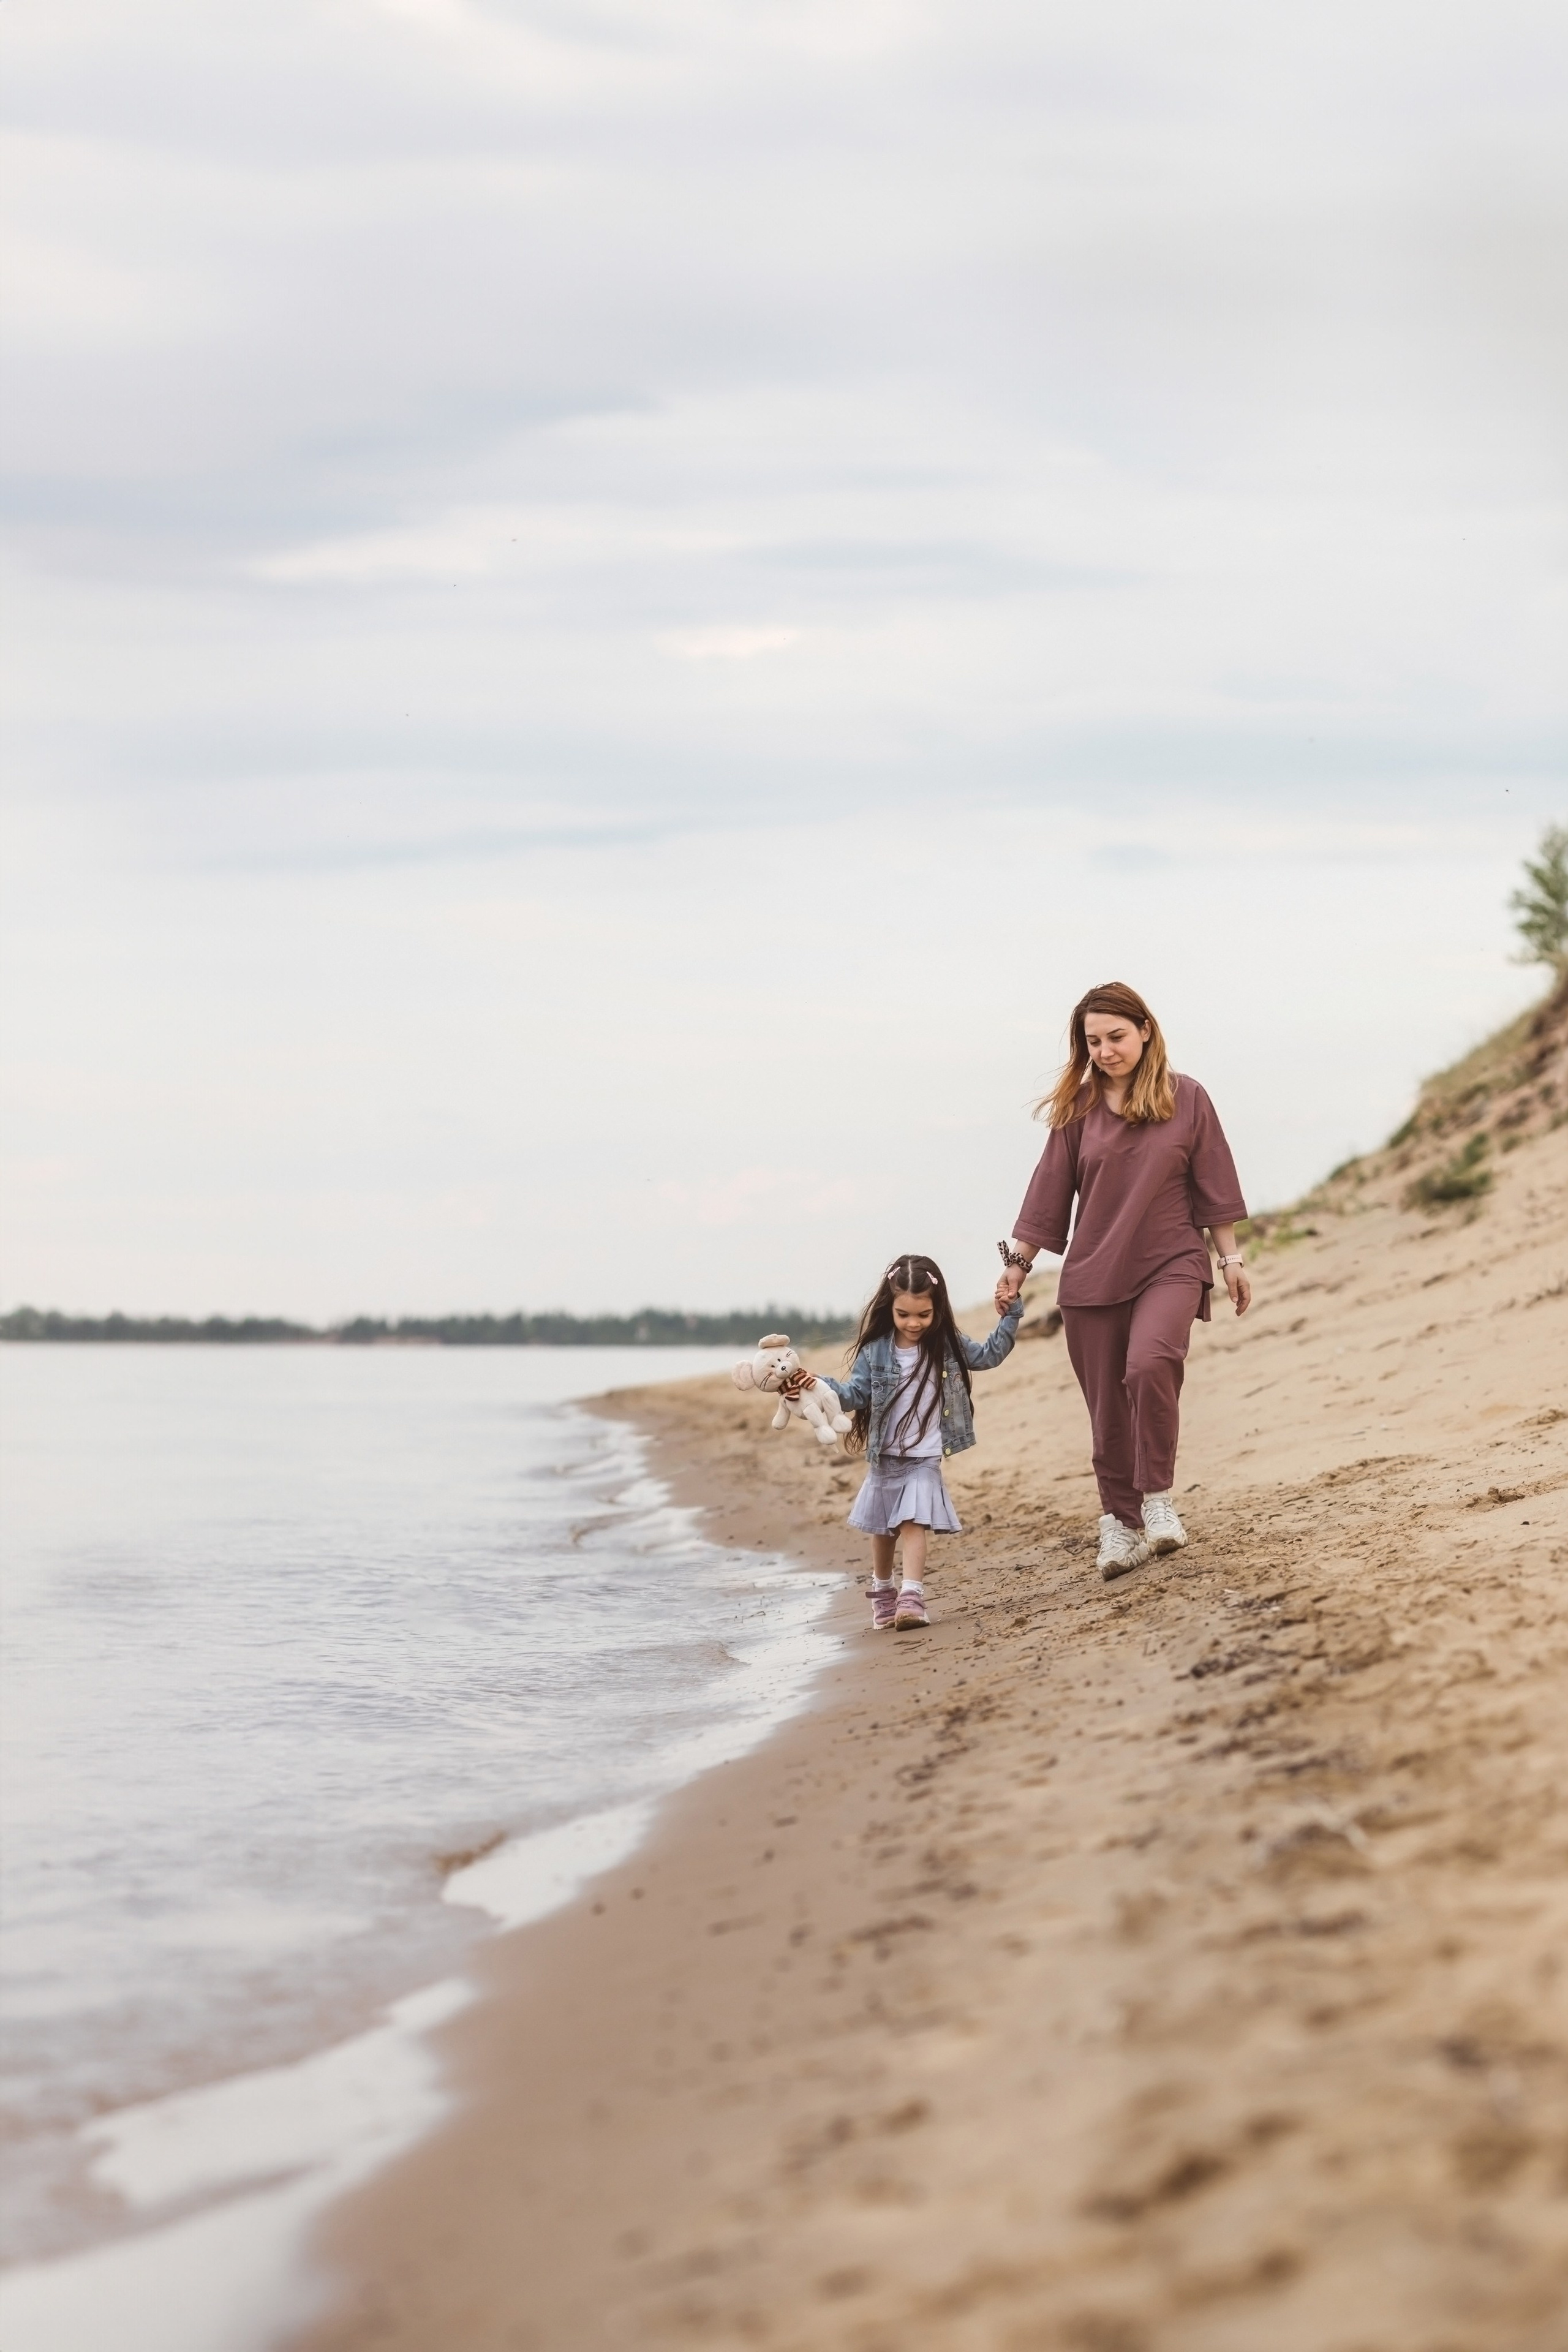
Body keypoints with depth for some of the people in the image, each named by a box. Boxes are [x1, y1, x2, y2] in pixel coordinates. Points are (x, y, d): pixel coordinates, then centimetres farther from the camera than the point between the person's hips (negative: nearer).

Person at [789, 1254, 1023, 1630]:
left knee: (913, 1524, -17)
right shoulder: (875, 1352, -8)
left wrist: (1010, 1316, 2)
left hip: (924, 1458, -1)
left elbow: (989, 1356, 10)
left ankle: (911, 1598, -24)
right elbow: (856, 1394, -7)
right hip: (885, 1457, 1)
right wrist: (819, 1386, -22)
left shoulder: (950, 1345, -2)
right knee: (882, 1529, 15)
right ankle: (883, 1593, 35)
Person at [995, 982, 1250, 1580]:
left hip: (1170, 1266, -2)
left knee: (1150, 1365, -28)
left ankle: (1158, 1497, -14)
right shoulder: (1078, 1110, 4)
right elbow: (1049, 1194, 8)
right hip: (1092, 1277, 2)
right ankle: (1121, 1527, 14)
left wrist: (1231, 1260, 4)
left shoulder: (1186, 1099, 1)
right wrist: (1017, 1262, 7)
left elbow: (1212, 1187, 5)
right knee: (1108, 1413, 3)